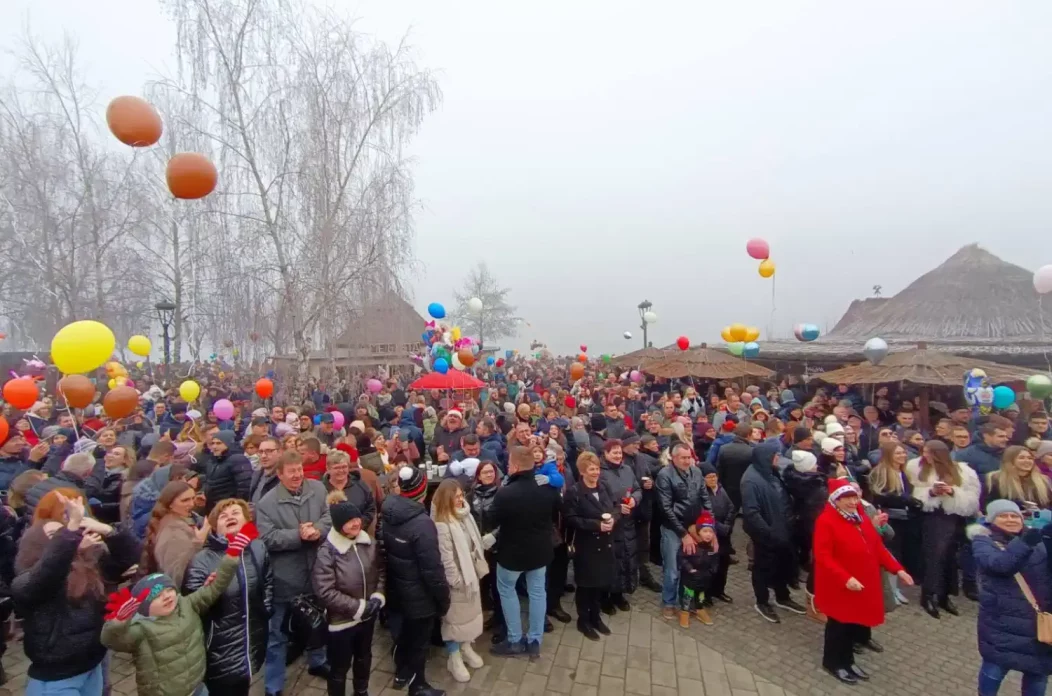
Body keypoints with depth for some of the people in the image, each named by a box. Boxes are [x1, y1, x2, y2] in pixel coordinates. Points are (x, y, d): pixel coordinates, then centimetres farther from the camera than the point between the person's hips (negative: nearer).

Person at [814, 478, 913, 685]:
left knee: (858, 617, 20)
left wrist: (897, 569, 4)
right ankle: (835, 662, 21)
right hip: (839, 586, -7)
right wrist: (846, 578, -31)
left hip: (865, 583, 7)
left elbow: (877, 546, 11)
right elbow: (823, 556, -23)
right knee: (839, 623, 5)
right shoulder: (826, 521, -20)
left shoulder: (861, 517, 6)